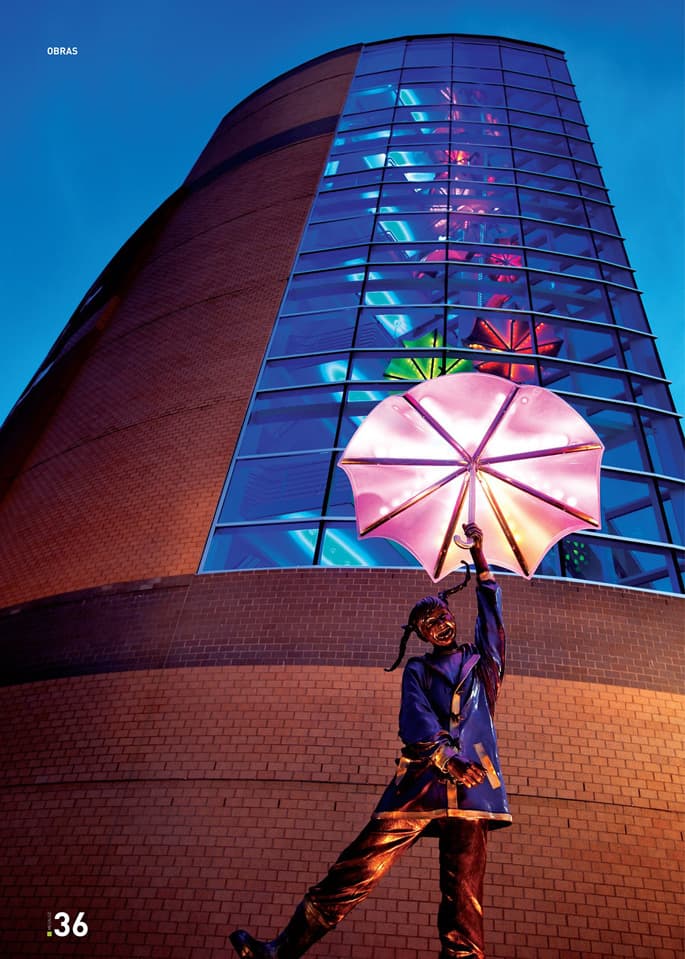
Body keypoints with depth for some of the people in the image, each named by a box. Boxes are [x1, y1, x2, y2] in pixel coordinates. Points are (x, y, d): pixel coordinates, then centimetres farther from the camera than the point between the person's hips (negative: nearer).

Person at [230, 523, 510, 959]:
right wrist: (445, 757, -21)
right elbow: (416, 718, -2)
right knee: (354, 871, -7)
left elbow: (491, 607, 15)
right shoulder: (418, 670, 16)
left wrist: (478, 554, 11)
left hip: (471, 790, 1)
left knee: (464, 900, -5)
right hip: (420, 784, 0)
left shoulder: (482, 661, 22)